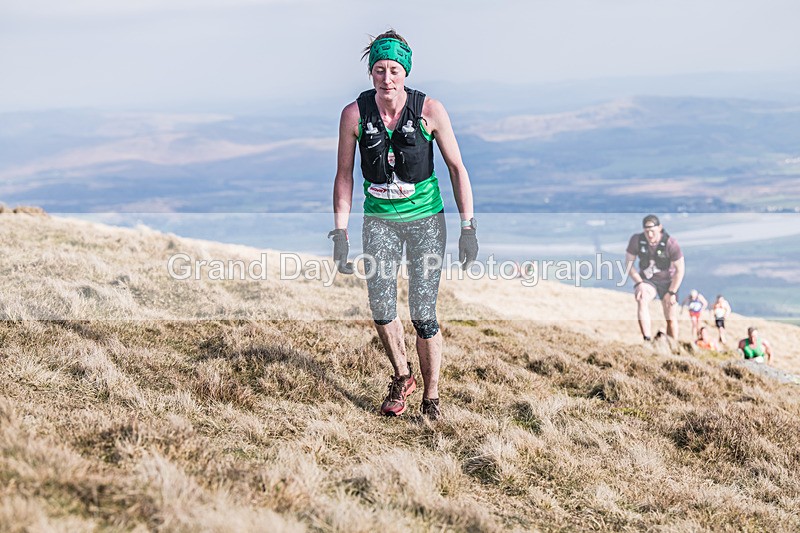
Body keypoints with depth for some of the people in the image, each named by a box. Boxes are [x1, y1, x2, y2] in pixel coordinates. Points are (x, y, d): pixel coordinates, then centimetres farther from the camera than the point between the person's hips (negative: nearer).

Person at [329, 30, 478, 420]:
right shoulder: (355, 113, -9)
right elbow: (344, 175, 0)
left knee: (423, 315, -5)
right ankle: (402, 378, 23)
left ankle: (431, 395, 13)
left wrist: (468, 227, -9)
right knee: (381, 309, -5)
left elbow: (456, 167, -5)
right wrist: (340, 233, -4)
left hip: (426, 219, -2)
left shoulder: (429, 110, -12)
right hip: (379, 219, 2)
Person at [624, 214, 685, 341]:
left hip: (667, 281, 0)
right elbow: (628, 264, -7)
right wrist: (639, 283, -18)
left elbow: (680, 270, -13)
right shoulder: (636, 240, -17)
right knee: (642, 300, -32)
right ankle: (646, 340, -42)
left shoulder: (670, 243, -22)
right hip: (646, 279, 0)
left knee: (671, 318, -2)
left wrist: (671, 292, -15)